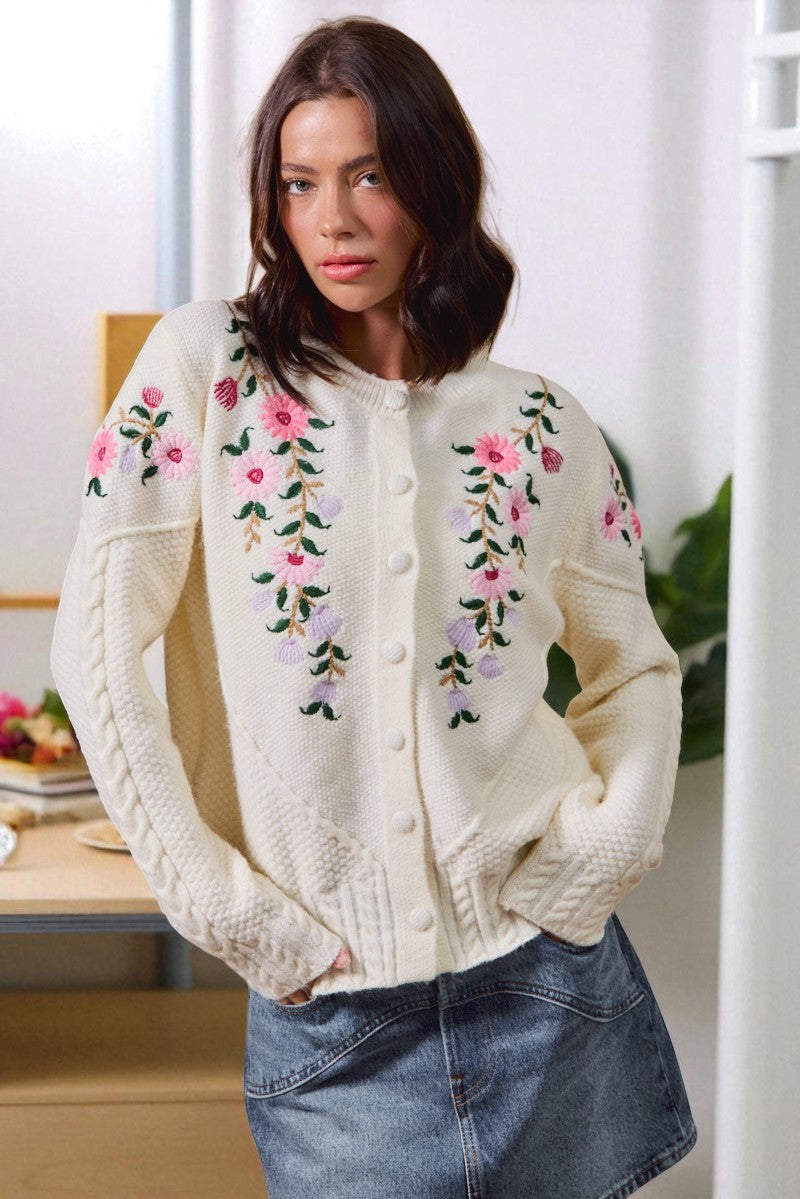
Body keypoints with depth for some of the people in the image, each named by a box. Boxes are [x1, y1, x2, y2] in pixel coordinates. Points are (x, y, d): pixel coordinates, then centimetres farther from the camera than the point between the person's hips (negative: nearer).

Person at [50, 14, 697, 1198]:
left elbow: (636, 669, 15)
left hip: (547, 978, 3)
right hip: (328, 1007, -2)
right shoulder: (208, 365, -4)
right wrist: (228, 908, -11)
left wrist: (607, 842, -2)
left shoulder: (544, 429, 3)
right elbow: (96, 644, -9)